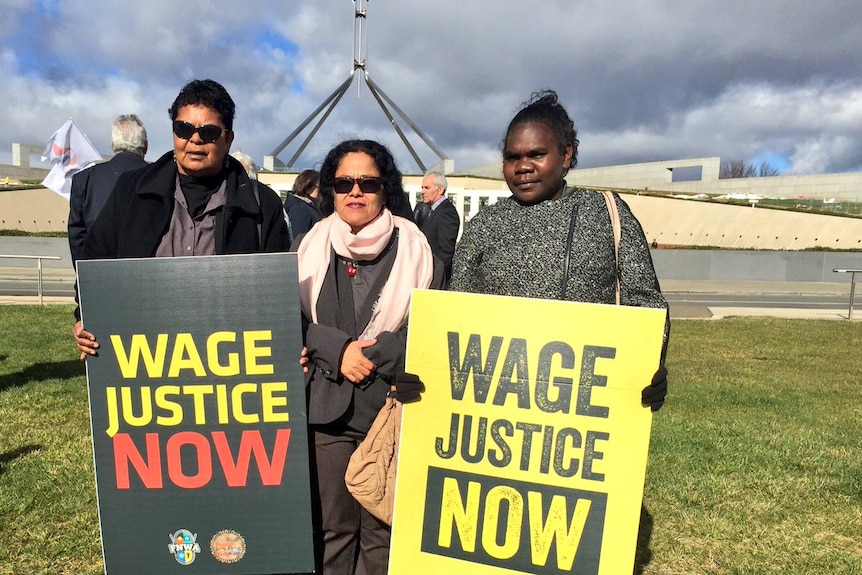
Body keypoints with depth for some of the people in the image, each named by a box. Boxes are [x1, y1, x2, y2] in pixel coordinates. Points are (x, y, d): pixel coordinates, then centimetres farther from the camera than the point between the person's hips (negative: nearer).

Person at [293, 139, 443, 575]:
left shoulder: (415, 247, 1)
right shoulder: (310, 245, 7)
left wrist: (344, 351, -10)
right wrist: (337, 350, -12)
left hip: (392, 405, -1)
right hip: (326, 404, 2)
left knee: (383, 528, 6)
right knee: (330, 526, 10)